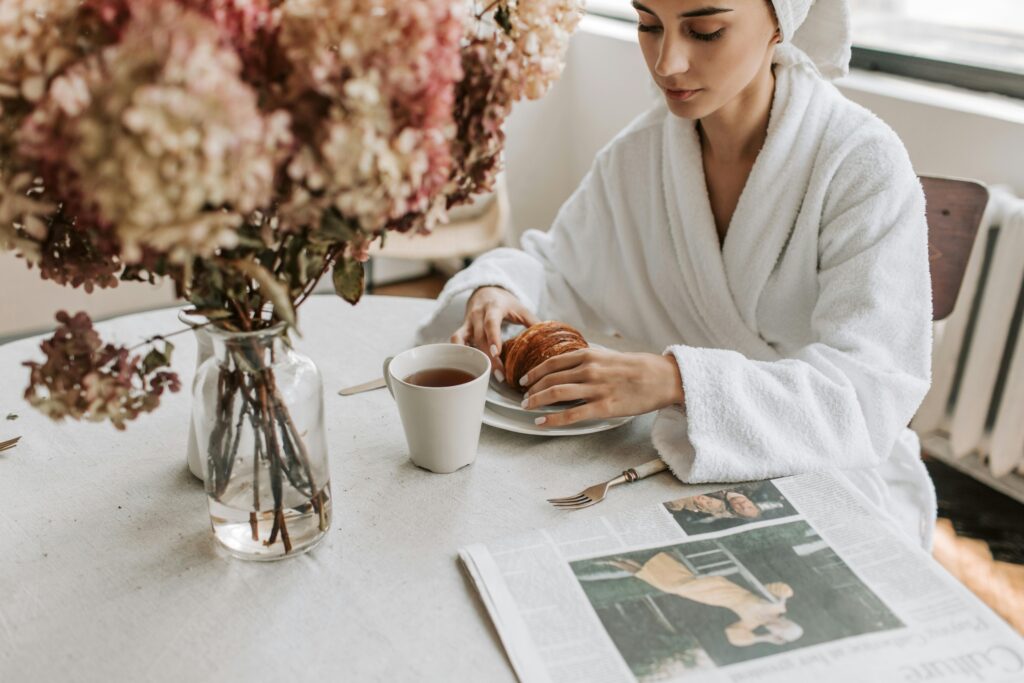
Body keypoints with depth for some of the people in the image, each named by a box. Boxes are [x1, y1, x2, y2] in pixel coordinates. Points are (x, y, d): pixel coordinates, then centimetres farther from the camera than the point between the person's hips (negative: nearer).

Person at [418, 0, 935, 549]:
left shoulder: (864, 165, -18)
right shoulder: (640, 152, -3)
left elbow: (869, 392, -27)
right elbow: (554, 269, 10)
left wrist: (677, 379, -40)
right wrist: (494, 292, -14)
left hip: (834, 476, -3)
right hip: (692, 460, 4)